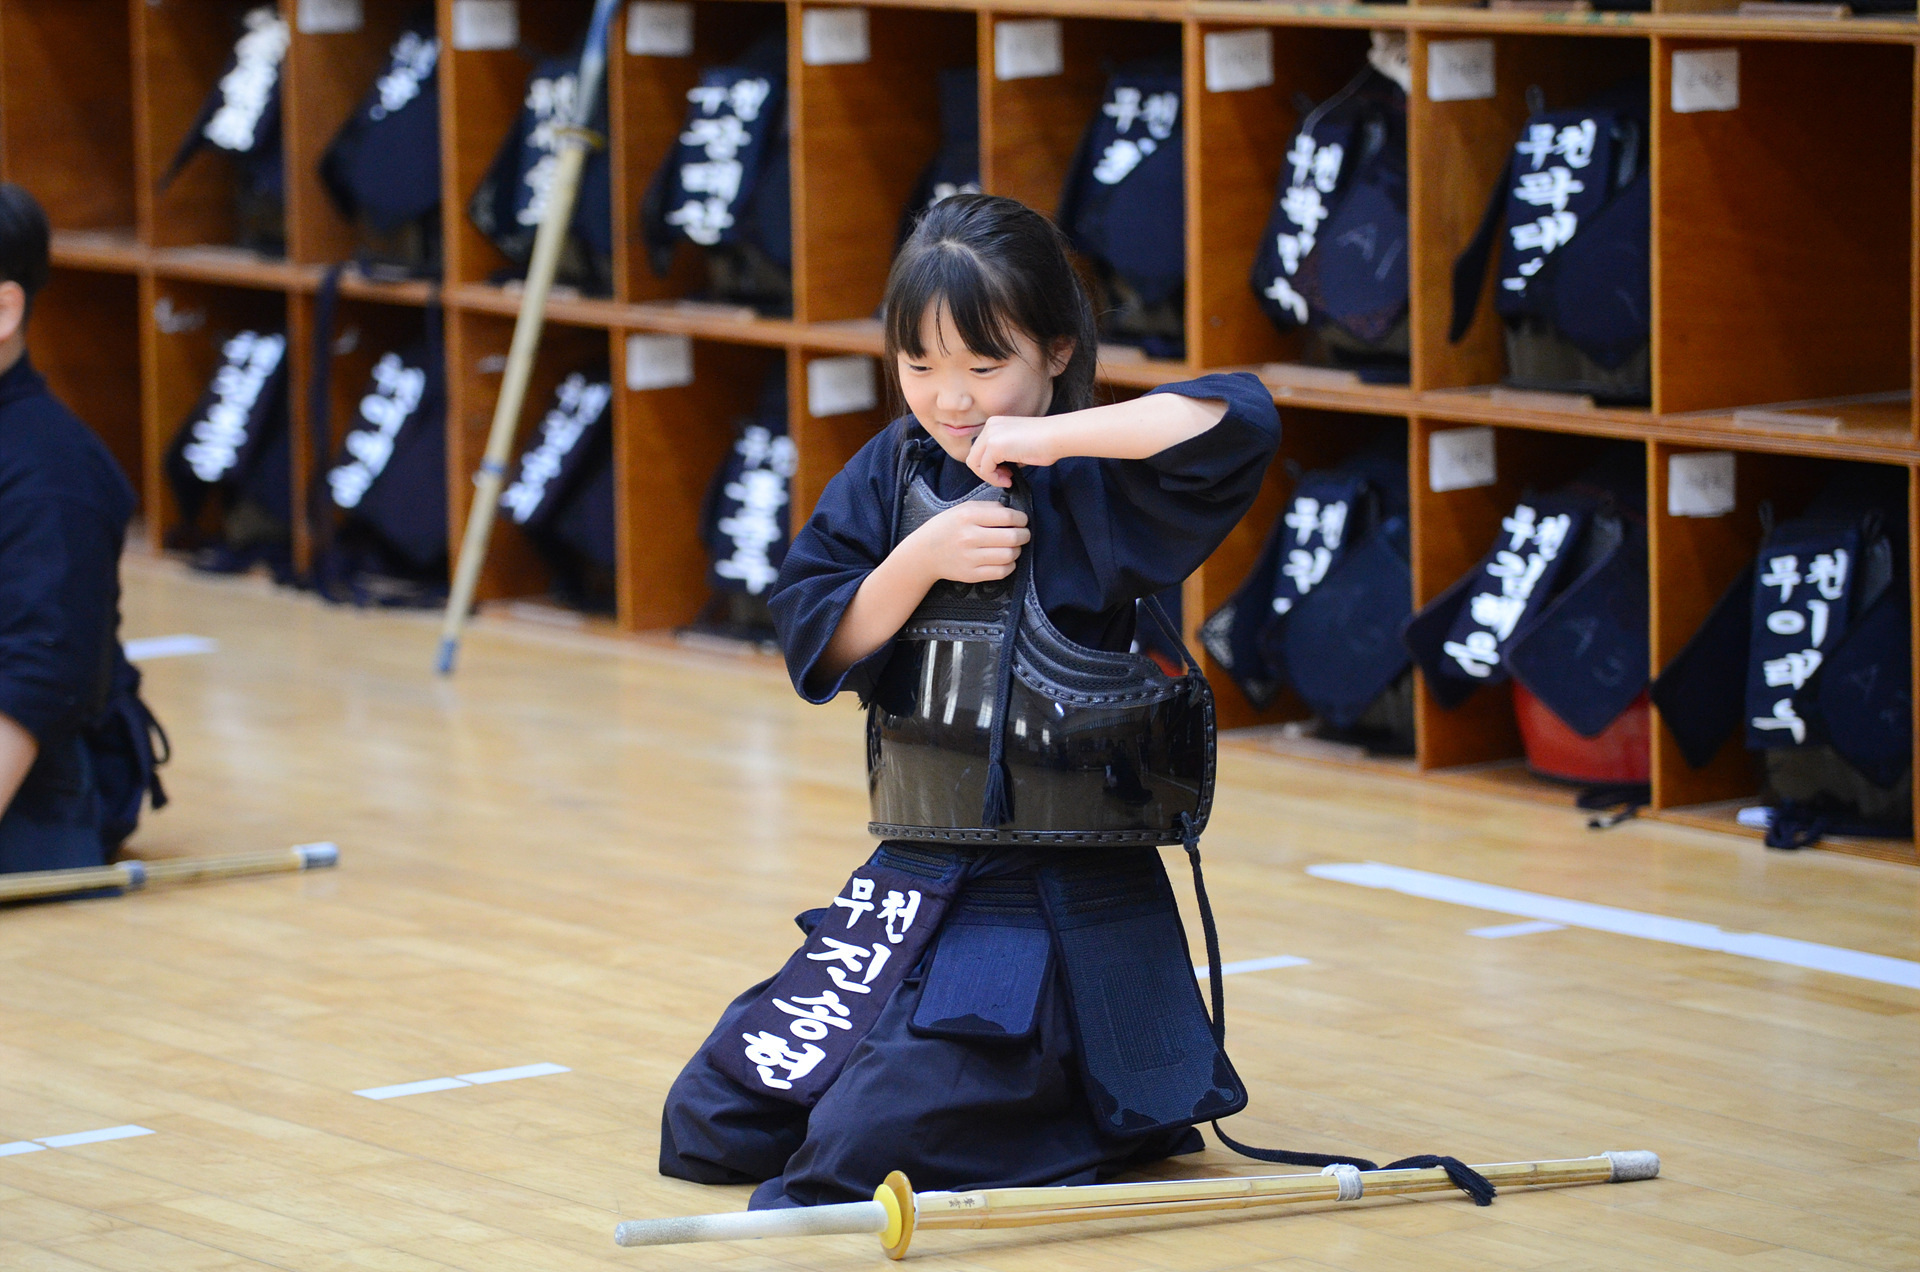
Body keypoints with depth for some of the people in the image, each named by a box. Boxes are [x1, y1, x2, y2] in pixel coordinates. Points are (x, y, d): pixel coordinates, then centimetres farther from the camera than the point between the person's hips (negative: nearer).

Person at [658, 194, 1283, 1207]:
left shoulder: (1093, 478, -11)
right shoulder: (890, 473, 5)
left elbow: (1239, 419, -29)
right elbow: (818, 651, -1)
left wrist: (1053, 436, -28)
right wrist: (924, 559, -17)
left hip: (1058, 903, -7)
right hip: (912, 883, 7)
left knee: (862, 1151, -21)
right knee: (710, 1126, 9)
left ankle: (1097, 1117, 8)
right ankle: (1017, 1085, 24)